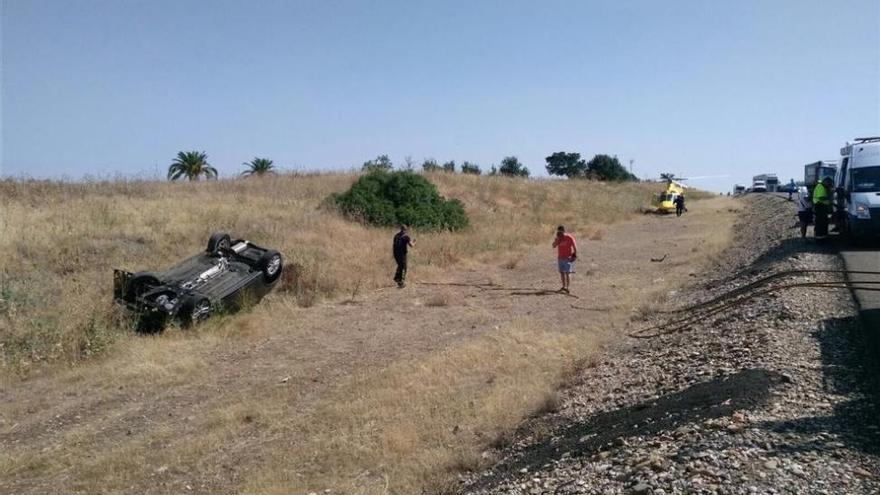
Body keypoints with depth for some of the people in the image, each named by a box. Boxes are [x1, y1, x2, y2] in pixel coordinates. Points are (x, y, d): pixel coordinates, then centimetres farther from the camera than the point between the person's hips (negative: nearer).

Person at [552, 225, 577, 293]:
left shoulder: (569, 237, -9)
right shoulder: (558, 238, 7)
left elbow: (575, 246, -6)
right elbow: (554, 246, -2)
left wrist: (575, 255, -10)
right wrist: (557, 238, -12)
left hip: (567, 258, -6)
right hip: (560, 258, 6)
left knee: (567, 273, -9)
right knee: (561, 272, 9)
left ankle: (567, 288, -9)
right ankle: (563, 286, 19)